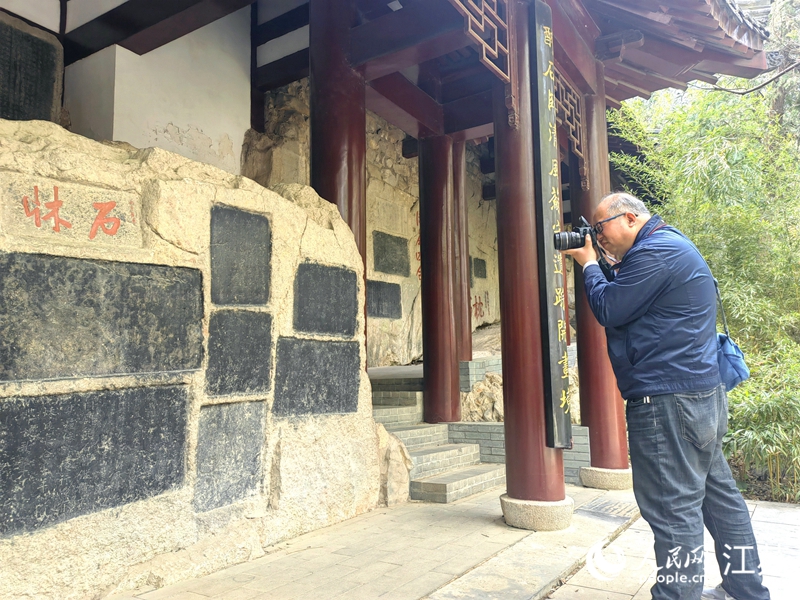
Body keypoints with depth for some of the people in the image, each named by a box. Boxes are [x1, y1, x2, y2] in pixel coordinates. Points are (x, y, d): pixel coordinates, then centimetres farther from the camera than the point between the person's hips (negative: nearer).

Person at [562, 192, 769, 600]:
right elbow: (625, 301, 19)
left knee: (674, 508, -5)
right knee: (718, 494, 19)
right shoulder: (669, 245, 19)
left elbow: (608, 311, -14)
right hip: (702, 396, 11)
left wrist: (588, 263, -1)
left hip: (669, 402, -11)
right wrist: (607, 265, 7)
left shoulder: (656, 252, -15)